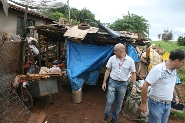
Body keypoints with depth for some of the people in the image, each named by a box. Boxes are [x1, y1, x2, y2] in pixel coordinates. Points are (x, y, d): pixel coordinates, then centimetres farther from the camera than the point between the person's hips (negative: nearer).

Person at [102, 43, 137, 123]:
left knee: (119, 104, 12)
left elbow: (133, 73, 0)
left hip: (123, 84, 0)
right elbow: (108, 70, 2)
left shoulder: (130, 60, -8)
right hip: (112, 82, 0)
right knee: (109, 102, 0)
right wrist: (104, 82, 1)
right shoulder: (112, 58, -5)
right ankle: (106, 117, 25)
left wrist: (134, 85, -4)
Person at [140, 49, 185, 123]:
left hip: (168, 104, 7)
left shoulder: (174, 70, 2)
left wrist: (175, 96, 23)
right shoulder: (157, 69, -22)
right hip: (157, 104, -7)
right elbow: (145, 86, -22)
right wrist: (143, 104, -18)